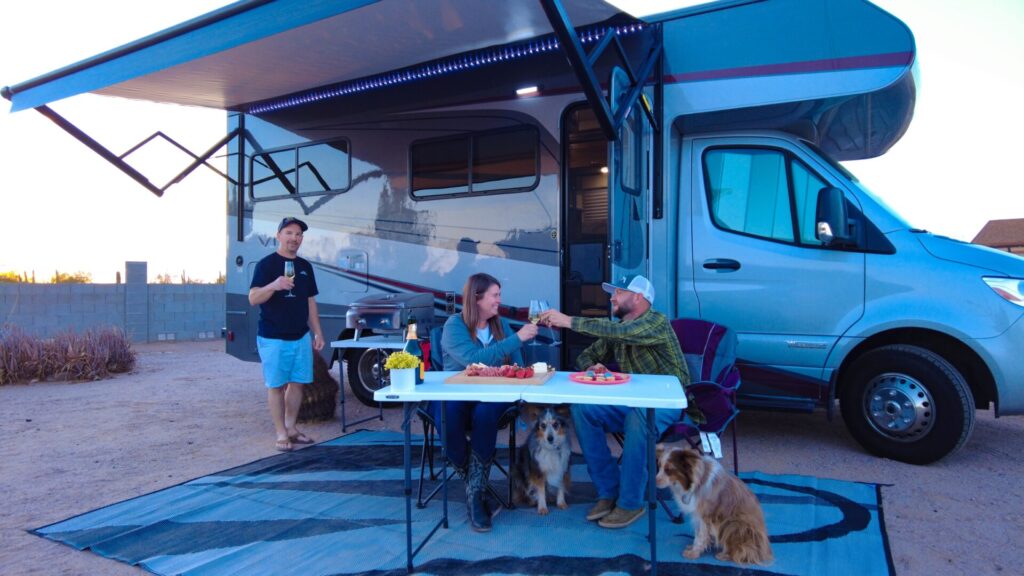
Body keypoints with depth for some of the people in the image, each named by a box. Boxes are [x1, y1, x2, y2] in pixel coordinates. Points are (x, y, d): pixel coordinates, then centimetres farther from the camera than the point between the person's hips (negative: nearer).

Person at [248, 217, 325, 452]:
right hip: (273, 338, -5)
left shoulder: (305, 266, 12)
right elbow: (253, 298, -14)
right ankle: (281, 434, 10)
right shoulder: (266, 264, -5)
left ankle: (291, 428, 23)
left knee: (297, 383, 9)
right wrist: (274, 285, -32)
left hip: (301, 337, 5)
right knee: (276, 385, 2)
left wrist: (317, 333, 11)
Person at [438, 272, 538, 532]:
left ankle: (475, 493, -21)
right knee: (448, 418, -36)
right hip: (455, 396, -2)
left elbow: (516, 366, 13)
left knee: (484, 413, -34)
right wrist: (517, 338, -18)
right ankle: (478, 490, -15)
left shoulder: (502, 325, 14)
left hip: (491, 396, 3)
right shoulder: (455, 325, -3)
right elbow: (473, 359, -20)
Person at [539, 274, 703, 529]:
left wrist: (570, 321, -30)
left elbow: (619, 332, -32)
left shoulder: (658, 322, -14)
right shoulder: (616, 329, 8)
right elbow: (586, 356, 15)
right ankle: (608, 492, -8)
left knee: (638, 416, -39)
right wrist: (592, 368, -11)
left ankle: (630, 503, -21)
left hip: (667, 405, -7)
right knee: (582, 409, -16)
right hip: (632, 403, 7)